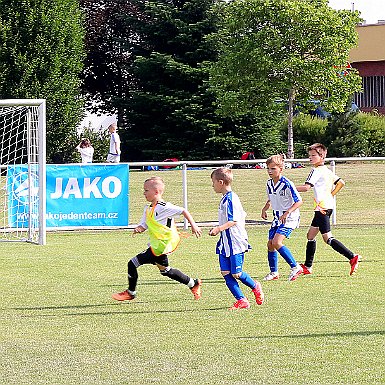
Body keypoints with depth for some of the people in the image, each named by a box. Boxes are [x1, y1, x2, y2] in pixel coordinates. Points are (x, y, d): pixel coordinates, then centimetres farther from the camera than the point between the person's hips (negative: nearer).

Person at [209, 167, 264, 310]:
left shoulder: (230, 199, -17)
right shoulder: (226, 198, 14)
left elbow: (234, 221, -23)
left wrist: (219, 228, -31)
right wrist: (219, 228, 25)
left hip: (235, 243, -10)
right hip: (226, 243, 10)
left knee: (236, 274, -3)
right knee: (225, 272, 1)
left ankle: (255, 286, 24)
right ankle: (241, 300, 3)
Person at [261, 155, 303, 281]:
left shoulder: (287, 184, -19)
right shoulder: (269, 184, 5)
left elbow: (299, 201, -17)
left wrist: (287, 212, -28)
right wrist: (264, 209, 4)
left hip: (289, 218, -8)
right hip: (277, 218, 8)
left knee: (276, 242, -21)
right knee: (270, 244, 5)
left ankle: (295, 267, -12)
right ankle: (274, 272, 19)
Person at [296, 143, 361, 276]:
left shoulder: (317, 171, -12)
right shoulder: (327, 170, 15)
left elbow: (306, 187, -21)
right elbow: (341, 183, 21)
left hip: (322, 208, -10)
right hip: (327, 207, 10)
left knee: (328, 238, -10)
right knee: (311, 235, 15)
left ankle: (352, 257, -17)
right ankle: (307, 266, 19)